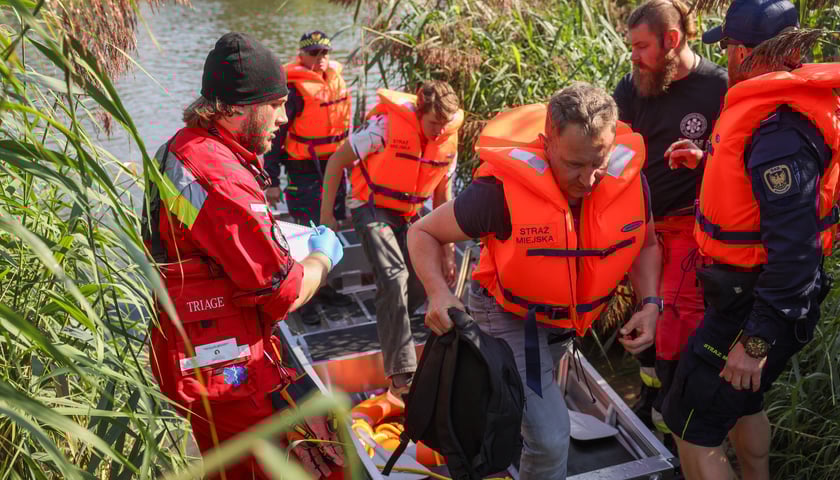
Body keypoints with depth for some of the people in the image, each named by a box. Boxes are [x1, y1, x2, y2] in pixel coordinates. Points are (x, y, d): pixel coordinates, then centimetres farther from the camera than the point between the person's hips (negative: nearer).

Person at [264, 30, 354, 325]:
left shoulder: (335, 79, 8)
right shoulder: (294, 89, -16)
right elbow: (275, 135, -15)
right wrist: (272, 181, -16)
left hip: (334, 167, 8)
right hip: (304, 173, -8)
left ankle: (323, 288, 31)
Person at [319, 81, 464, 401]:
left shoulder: (448, 142, -7)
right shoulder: (387, 126, -23)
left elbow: (442, 194, 5)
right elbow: (337, 161, -14)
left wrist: (447, 250, 5)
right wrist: (326, 214, -15)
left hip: (410, 213, 6)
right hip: (372, 208, -6)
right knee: (395, 279, -22)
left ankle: (389, 326, 30)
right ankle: (402, 382, -23)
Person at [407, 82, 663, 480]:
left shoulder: (631, 179, -19)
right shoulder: (503, 188, -31)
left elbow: (645, 245, 3)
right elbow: (423, 233, -17)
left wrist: (651, 303, -13)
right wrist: (438, 293, -35)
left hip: (582, 314, 5)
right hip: (513, 318, -5)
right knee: (550, 437, -12)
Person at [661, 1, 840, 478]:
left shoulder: (779, 129, -27)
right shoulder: (778, 103, 4)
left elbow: (794, 246, -30)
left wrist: (758, 340, -26)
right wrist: (706, 162, 14)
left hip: (756, 303, -11)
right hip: (749, 291, 11)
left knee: (692, 427, 0)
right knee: (742, 399, 30)